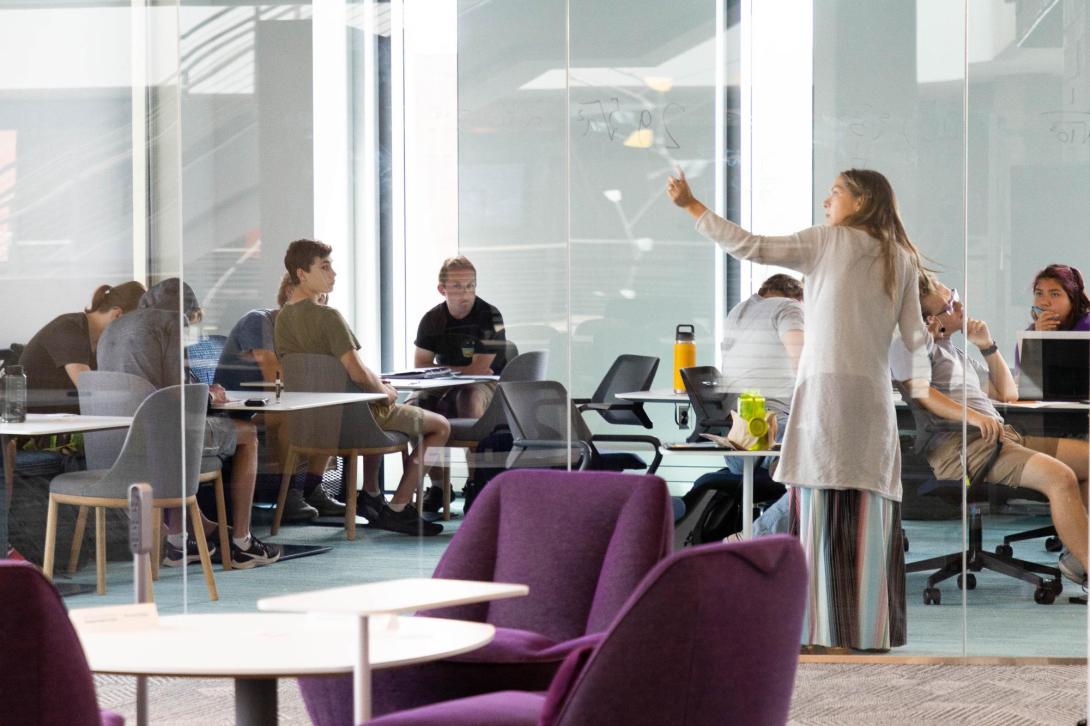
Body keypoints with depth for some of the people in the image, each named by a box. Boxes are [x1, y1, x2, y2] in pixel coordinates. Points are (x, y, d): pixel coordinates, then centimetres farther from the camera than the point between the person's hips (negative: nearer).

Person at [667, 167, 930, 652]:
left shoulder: (829, 241, 3)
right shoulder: (901, 259, 13)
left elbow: (750, 247, -3)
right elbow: (914, 336, 11)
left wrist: (692, 206, 4)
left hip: (826, 388, -4)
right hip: (873, 394, 4)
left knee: (819, 508, -4)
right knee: (869, 517, 2)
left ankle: (824, 629, -7)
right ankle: (872, 632, 0)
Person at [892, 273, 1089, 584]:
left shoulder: (957, 353, 32)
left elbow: (1008, 394, 35)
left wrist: (988, 347, 23)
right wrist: (971, 416, -24)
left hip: (1000, 435, 10)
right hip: (957, 443, -10)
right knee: (1060, 477, -28)